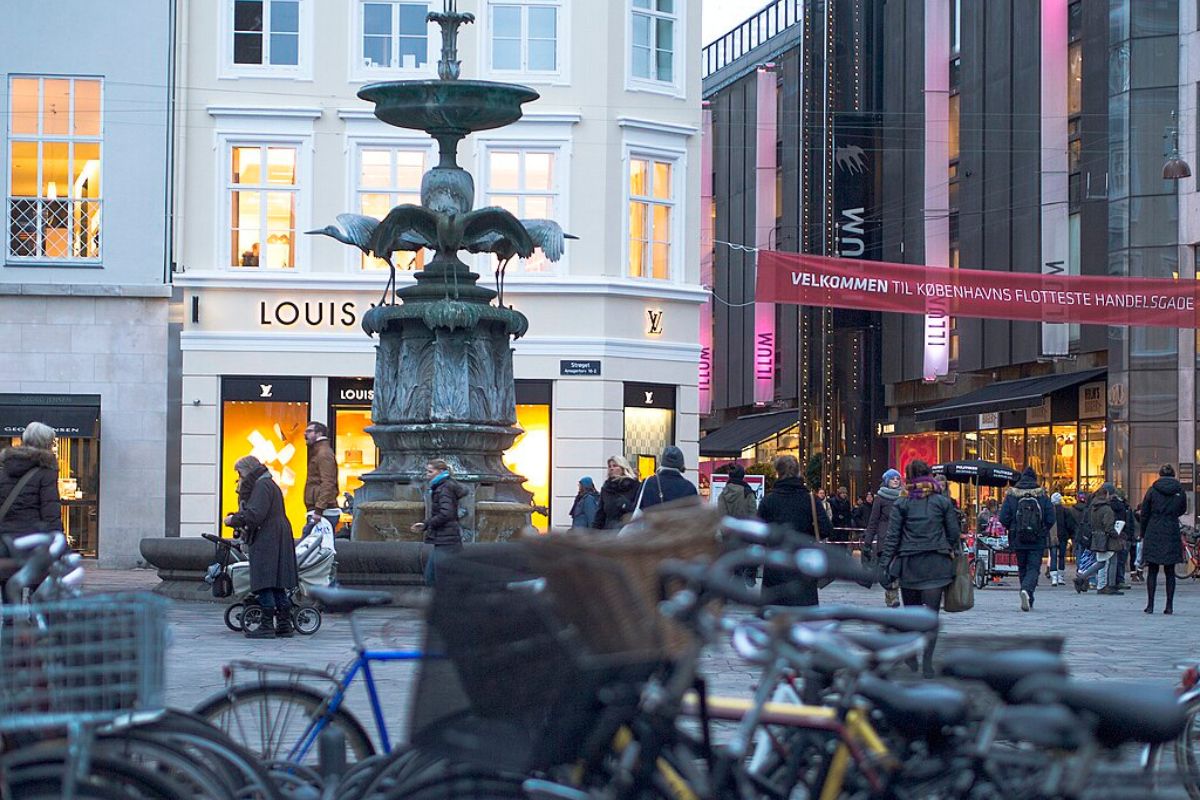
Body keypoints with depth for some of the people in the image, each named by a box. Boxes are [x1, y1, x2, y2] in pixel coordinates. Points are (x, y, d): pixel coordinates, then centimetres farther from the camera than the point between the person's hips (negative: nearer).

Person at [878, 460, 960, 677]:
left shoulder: (902, 504, 1)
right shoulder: (943, 502, 1)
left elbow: (892, 536, -2)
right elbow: (954, 533, 4)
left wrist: (886, 564, -1)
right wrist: (950, 552, 21)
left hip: (909, 564, 1)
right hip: (936, 564, -1)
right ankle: (927, 663, -10)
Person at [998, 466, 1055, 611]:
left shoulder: (1011, 495, -2)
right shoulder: (1042, 496, -3)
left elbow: (1003, 518, -5)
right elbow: (1050, 519, -5)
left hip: (1018, 540, 1)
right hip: (1038, 541, -1)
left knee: (1022, 569, 15)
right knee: (1033, 568, 0)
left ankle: (1028, 600, 18)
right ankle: (1027, 590, -28)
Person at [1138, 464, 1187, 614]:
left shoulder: (1152, 490, -2)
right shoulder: (1179, 490, 1)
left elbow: (1144, 514, 1)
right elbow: (1182, 510, 15)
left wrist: (1143, 534, 11)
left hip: (1153, 534, -1)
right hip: (1172, 535, 1)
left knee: (1152, 571, 3)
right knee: (1170, 571, 6)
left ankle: (1150, 605, 0)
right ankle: (1169, 605, 4)